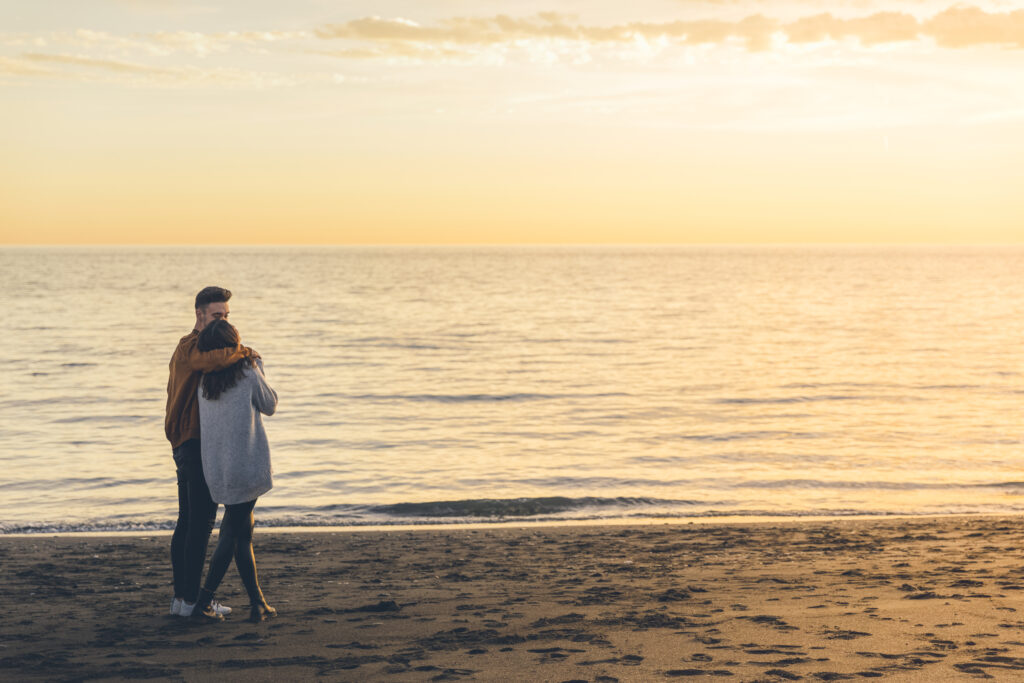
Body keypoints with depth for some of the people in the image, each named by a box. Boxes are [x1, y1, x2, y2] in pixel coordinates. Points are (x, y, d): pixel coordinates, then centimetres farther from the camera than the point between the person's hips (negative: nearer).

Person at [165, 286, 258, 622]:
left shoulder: (191, 348, 20)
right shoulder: (190, 347, -14)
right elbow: (213, 359, -36)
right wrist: (243, 352, -21)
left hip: (187, 446, 11)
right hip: (196, 445, -11)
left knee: (188, 522, 12)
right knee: (201, 523, -9)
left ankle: (181, 596, 17)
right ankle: (190, 599, -8)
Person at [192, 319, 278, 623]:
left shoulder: (204, 382, 4)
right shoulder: (248, 375, -10)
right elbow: (270, 405, 4)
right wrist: (257, 365, 10)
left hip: (217, 470, 6)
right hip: (247, 468, -5)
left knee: (241, 531, 12)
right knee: (232, 535, 2)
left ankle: (257, 603, 14)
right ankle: (204, 599, 3)